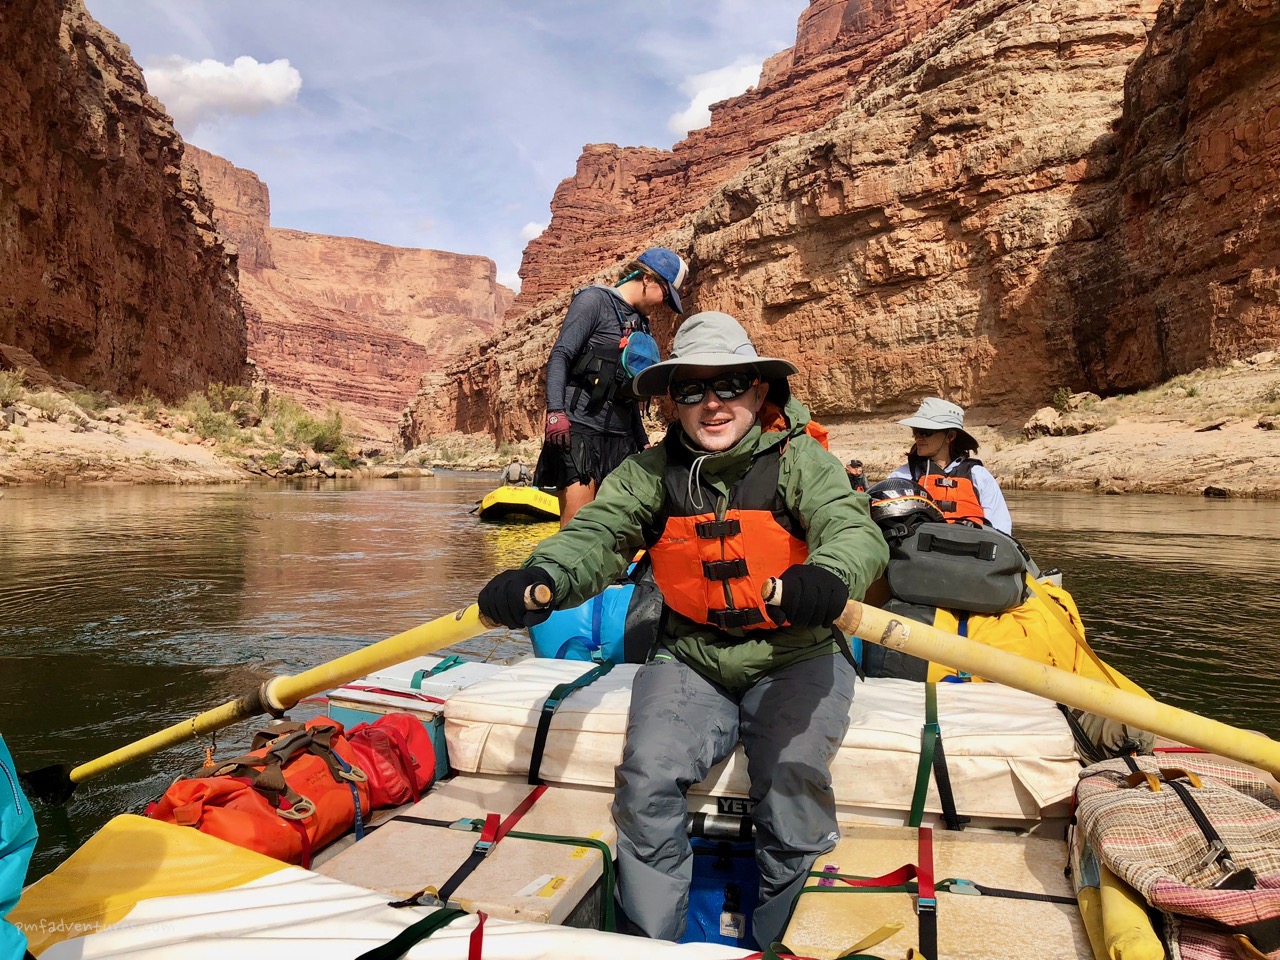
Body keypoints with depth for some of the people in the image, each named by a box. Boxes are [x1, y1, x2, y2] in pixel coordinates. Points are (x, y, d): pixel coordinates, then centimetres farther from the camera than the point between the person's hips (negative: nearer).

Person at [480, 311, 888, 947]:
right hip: (689, 661, 2)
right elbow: (596, 535, -14)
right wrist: (540, 577, -37)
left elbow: (853, 530, -23)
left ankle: (777, 941, 7)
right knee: (647, 778, -18)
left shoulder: (800, 460, -7)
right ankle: (650, 941, 6)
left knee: (794, 782, -22)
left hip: (795, 661, -1)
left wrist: (826, 577, -48)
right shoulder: (650, 472, 0)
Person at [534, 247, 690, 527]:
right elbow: (560, 356, -10)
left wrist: (643, 441, 25)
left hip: (620, 437, 7)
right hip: (579, 429, -7)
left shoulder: (640, 323, 20)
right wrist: (555, 412, -23)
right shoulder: (594, 300, 0)